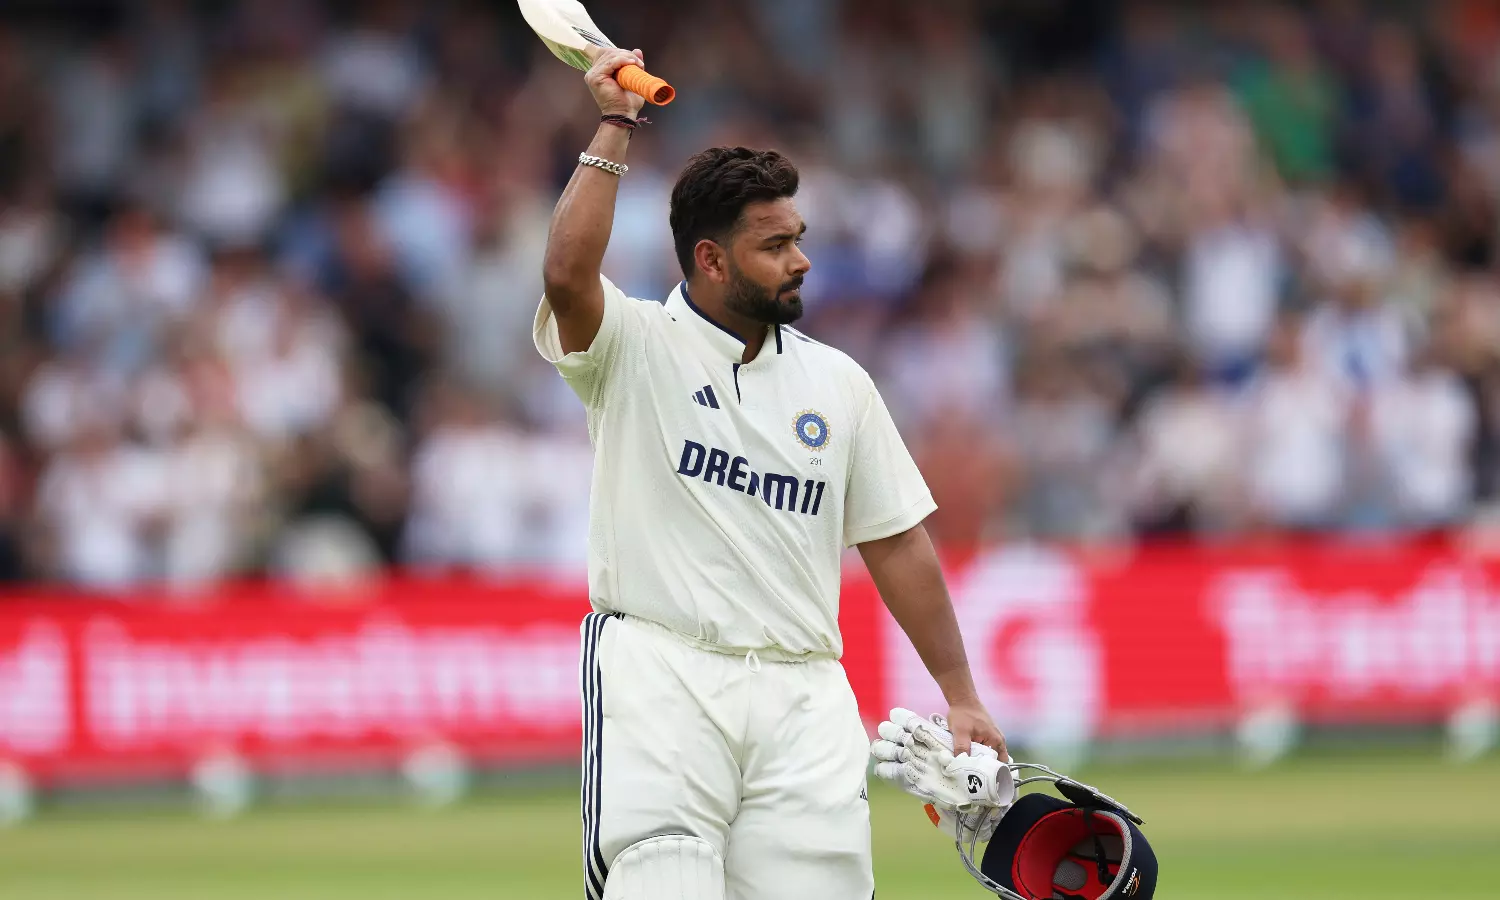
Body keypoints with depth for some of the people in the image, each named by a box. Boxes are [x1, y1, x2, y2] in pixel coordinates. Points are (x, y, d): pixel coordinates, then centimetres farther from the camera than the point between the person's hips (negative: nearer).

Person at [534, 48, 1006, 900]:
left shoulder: (837, 381, 14)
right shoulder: (636, 347, 3)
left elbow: (896, 542, 16)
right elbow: (568, 276, -20)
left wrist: (960, 697, 12)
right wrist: (615, 127, -15)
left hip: (804, 701, 4)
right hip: (661, 680, -4)